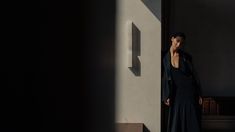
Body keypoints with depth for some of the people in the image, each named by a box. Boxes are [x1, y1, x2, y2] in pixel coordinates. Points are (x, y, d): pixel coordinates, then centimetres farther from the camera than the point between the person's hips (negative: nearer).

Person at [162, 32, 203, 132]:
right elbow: (166, 77, 5)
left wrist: (199, 95, -3)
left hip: (189, 91, -2)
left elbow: (194, 74, 1)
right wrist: (166, 96, -1)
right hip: (176, 93, 2)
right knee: (175, 122, 1)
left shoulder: (186, 56, -2)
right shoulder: (165, 57, 3)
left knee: (191, 121, -3)